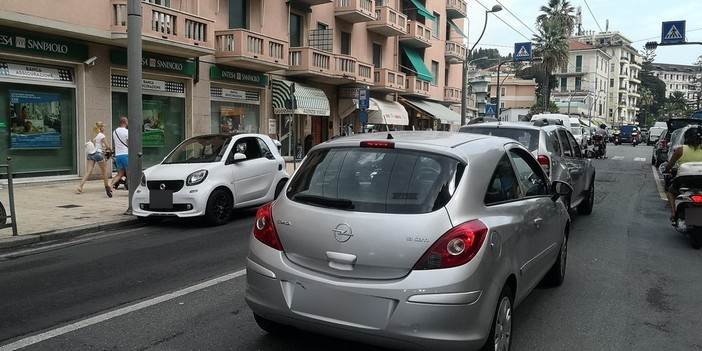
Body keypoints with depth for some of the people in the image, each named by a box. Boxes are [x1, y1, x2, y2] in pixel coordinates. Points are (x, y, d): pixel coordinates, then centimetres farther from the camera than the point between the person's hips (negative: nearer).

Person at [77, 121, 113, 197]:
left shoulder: (94, 135, 19)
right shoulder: (102, 135, -4)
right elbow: (107, 146, -9)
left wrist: (105, 149, 20)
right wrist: (111, 150, 10)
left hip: (91, 154, 7)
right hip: (98, 153, -7)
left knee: (88, 171, -1)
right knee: (104, 171, 9)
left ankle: (80, 186, -16)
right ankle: (107, 187, 18)